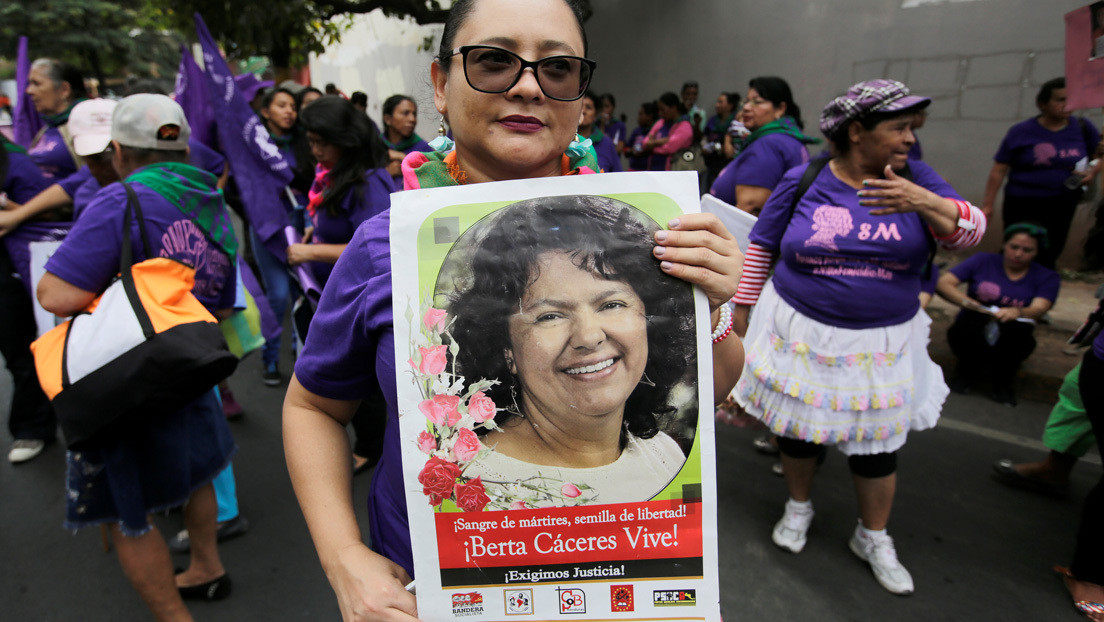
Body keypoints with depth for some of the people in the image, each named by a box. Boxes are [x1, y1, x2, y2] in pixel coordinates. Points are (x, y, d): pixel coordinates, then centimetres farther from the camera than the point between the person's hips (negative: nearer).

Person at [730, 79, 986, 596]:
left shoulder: (915, 178, -1)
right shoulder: (803, 180, -5)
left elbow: (970, 231, -10)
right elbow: (761, 246, 1)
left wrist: (924, 202, -29)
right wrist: (741, 308, 3)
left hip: (881, 344, 1)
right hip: (801, 333, -1)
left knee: (876, 442, 10)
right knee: (797, 427, 13)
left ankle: (873, 538, 35)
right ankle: (799, 507, 42)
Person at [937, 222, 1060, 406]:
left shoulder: (1047, 278, 4)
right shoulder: (983, 261, 0)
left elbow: (1039, 309, -16)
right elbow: (944, 283, -11)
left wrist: (1016, 312, -40)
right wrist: (968, 303, -28)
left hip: (1009, 338, 1)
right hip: (971, 336, -1)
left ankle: (1003, 382, -4)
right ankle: (966, 373, -3)